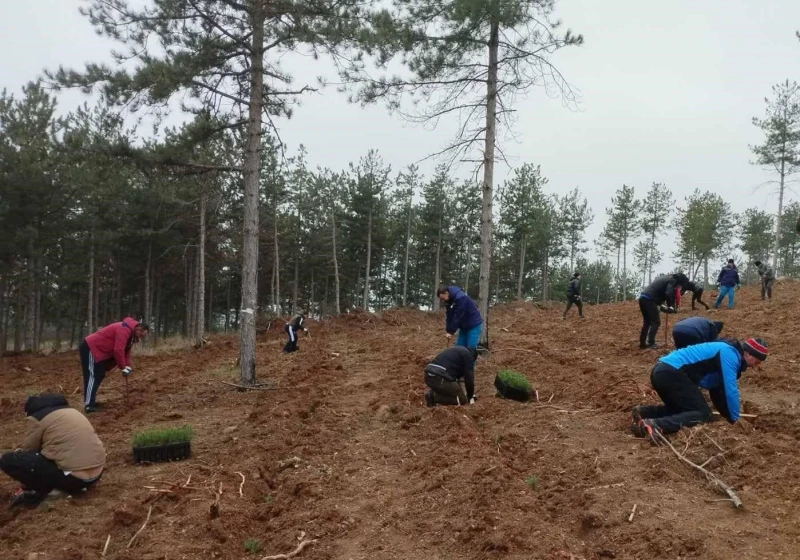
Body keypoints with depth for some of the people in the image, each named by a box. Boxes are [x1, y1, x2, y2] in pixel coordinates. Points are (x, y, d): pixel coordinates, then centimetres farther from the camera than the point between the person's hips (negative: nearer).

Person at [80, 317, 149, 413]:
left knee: (99, 376, 13)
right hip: (90, 348, -11)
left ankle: (90, 402, 19)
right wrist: (123, 368, -20)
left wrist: (127, 366, 2)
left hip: (97, 350, 11)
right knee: (92, 376, -13)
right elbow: (118, 350, -29)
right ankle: (88, 406, -15)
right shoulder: (124, 330, -24)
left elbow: (126, 350, 14)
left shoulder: (131, 333, 10)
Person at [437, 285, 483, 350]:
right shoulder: (449, 300, 1)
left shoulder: (460, 298, -27)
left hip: (474, 325, -9)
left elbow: (458, 317, -26)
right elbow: (450, 317, 1)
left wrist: (451, 331, -21)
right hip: (464, 326, 9)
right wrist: (448, 330, -10)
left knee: (471, 348, -12)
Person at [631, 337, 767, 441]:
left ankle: (644, 412, 6)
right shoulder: (730, 354, -3)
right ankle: (656, 425, -28)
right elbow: (730, 389, -7)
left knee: (683, 408, 27)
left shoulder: (724, 352, 26)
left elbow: (716, 387, 33)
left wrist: (728, 414, 35)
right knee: (702, 413, -7)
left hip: (661, 371, 10)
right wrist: (735, 419, 3)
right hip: (671, 373, -10)